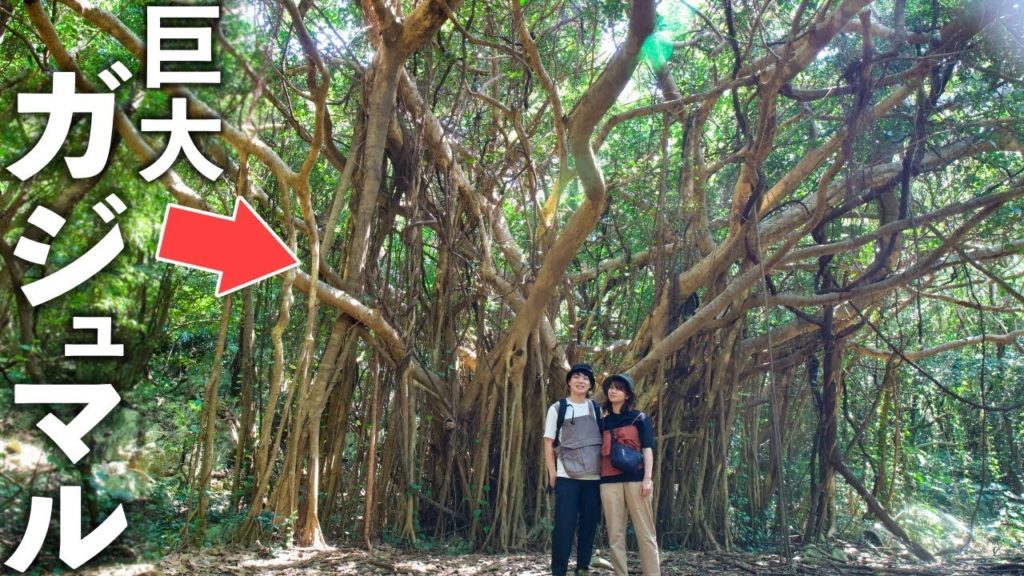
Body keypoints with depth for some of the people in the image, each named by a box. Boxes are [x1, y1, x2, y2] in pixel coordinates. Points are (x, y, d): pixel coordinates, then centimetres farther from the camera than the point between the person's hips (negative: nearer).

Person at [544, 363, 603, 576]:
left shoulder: (597, 409, 11)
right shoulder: (557, 408, 4)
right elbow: (549, 443, 3)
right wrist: (552, 473, -5)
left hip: (593, 477, 3)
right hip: (566, 477, -3)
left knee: (589, 524, 6)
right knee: (564, 525, -5)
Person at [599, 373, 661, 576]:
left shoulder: (639, 418, 9)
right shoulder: (604, 422, 18)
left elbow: (647, 449, 2)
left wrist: (647, 478, -8)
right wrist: (600, 479, 12)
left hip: (635, 478, -3)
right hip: (609, 482, 4)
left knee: (645, 533, -4)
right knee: (615, 535, 1)